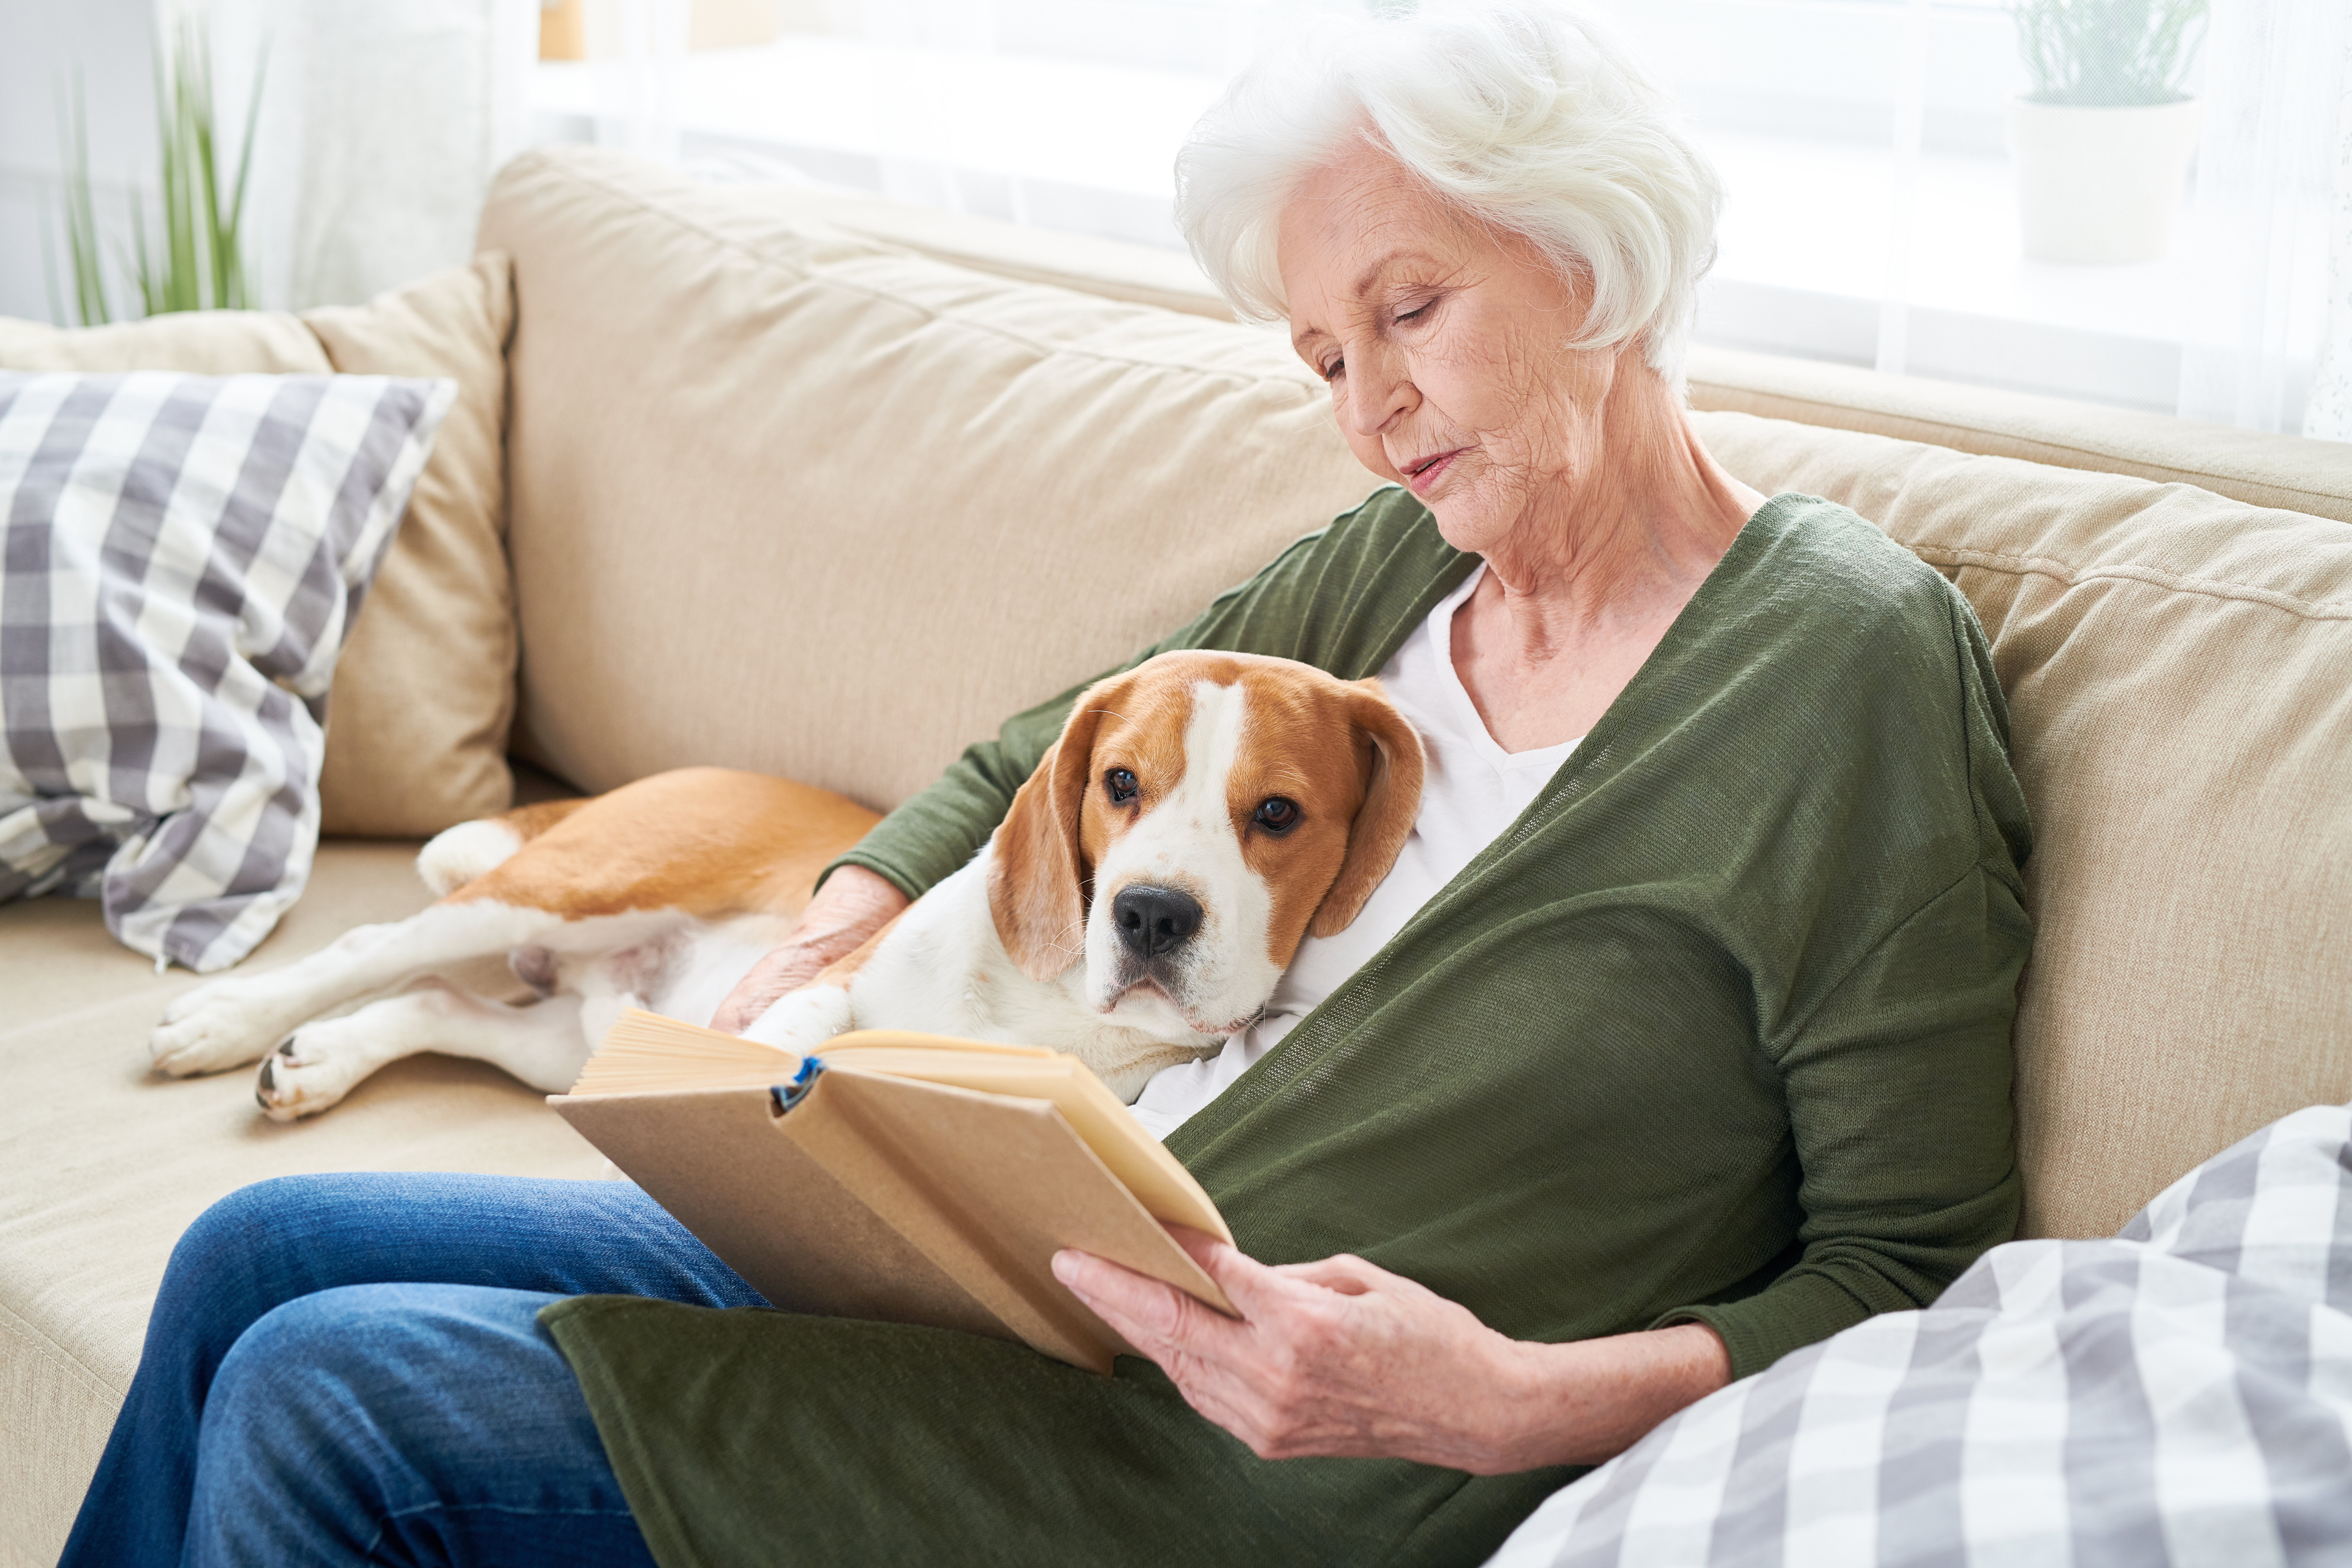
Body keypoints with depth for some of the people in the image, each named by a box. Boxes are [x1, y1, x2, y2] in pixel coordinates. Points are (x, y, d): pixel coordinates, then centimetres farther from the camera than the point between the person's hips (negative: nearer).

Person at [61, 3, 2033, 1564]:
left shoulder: (1849, 663, -13)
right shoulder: (1404, 560, 7)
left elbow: (1908, 1272, -13)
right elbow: (1036, 761, 21)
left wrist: (1511, 1402, -27)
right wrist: (818, 960, 3)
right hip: (1025, 1264, 8)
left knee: (325, 1406, -12)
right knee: (257, 1261, 6)